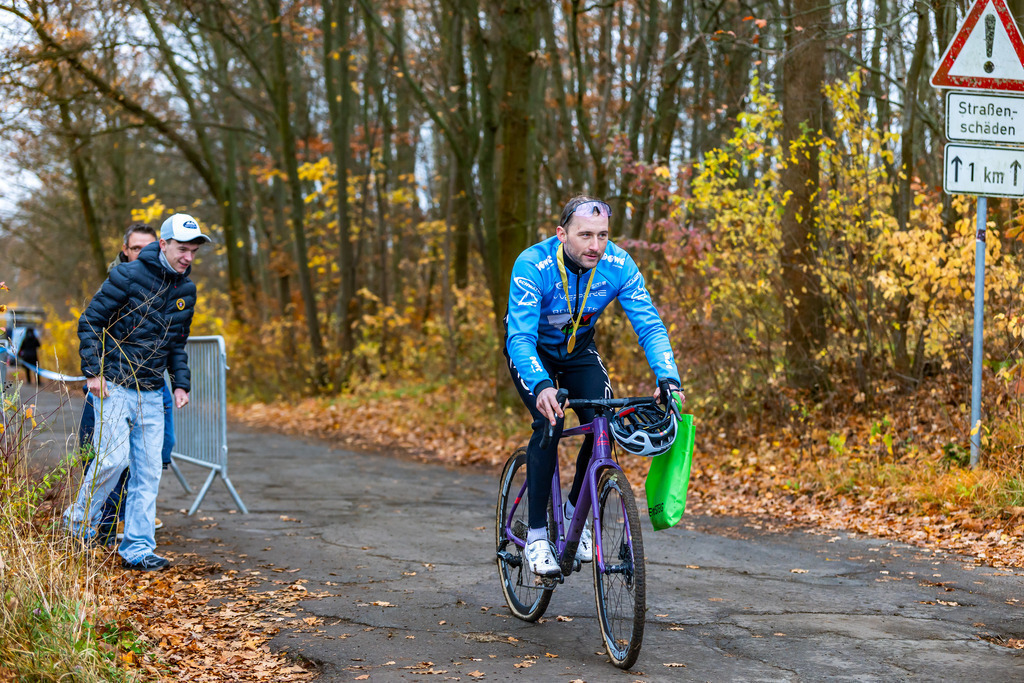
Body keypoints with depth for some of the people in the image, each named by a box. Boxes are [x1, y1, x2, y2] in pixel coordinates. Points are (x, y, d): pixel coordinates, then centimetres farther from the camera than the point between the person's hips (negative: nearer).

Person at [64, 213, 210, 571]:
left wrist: (180, 384, 8)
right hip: (114, 387, -6)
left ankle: (137, 548, 7)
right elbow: (90, 321, -7)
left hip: (152, 394, 6)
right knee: (113, 457, -15)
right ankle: (78, 524, 8)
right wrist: (93, 372, -13)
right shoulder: (129, 276, -12)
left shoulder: (186, 290, 8)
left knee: (148, 471, 1)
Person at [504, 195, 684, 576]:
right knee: (549, 422, -25)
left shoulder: (618, 265, -25)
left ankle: (574, 511, 10)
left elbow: (649, 325, -26)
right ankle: (536, 534, -15)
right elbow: (520, 338, -40)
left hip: (579, 348, 3)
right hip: (532, 349, -3)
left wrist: (668, 378, -43)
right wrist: (541, 386, -59)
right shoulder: (532, 266, -34)